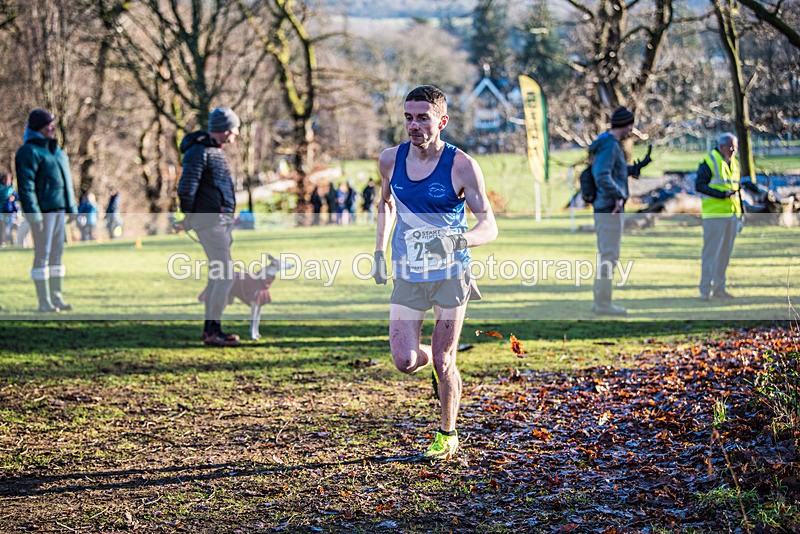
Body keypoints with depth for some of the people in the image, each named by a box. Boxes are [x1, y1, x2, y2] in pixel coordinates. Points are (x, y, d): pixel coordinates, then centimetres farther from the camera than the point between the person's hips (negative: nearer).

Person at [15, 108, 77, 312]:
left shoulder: (56, 150, 18)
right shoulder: (30, 151, -9)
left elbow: (66, 181, 24)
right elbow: (26, 184, -15)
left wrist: (72, 208, 19)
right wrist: (33, 213, -21)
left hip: (60, 210, 8)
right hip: (42, 211, -8)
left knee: (57, 254, 11)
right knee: (42, 254, -5)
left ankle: (56, 297, 17)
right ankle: (44, 301, -2)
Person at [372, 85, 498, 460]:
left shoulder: (462, 166, -14)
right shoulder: (391, 160, -1)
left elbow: (489, 225, -16)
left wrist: (457, 240, -36)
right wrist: (380, 252, 13)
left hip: (451, 275, -3)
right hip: (407, 277, 3)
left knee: (443, 362, 1)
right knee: (405, 361, -8)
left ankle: (447, 435, 23)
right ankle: (432, 360, 30)